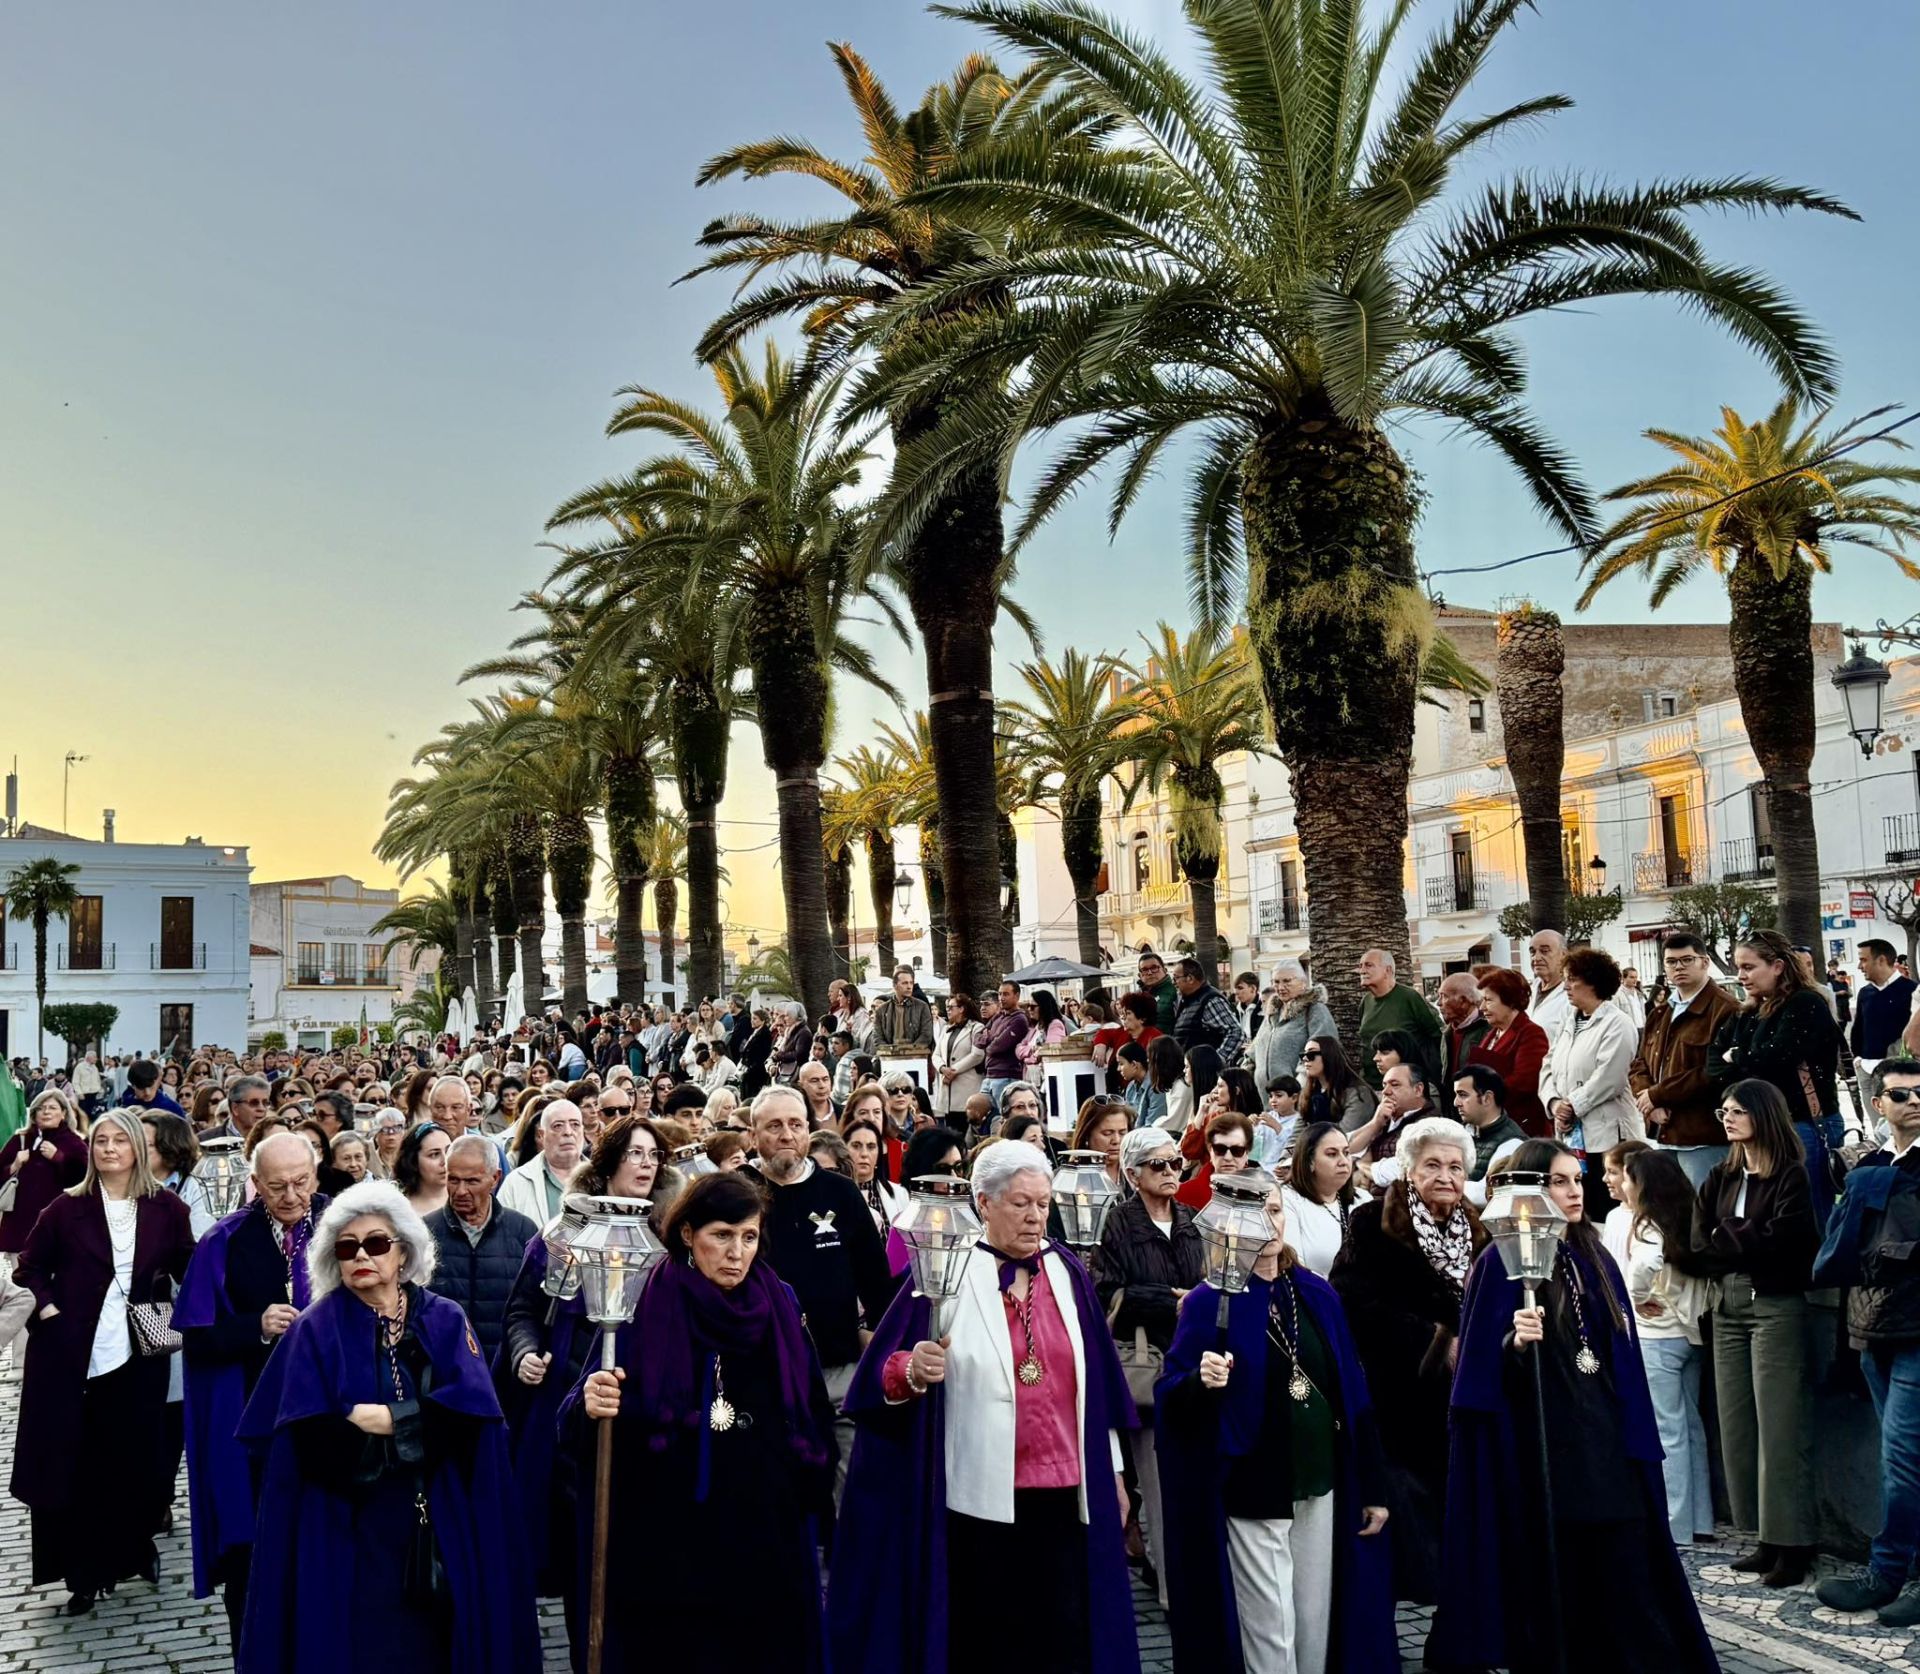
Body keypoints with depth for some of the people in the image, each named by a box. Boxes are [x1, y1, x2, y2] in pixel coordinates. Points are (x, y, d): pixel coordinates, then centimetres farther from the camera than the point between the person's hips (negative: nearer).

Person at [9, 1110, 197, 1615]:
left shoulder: (165, 1208, 1)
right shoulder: (67, 1208, -1)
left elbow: (188, 1268, 7)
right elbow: (30, 1268, 5)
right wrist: (45, 1308, -9)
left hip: (139, 1352, 1)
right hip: (73, 1351, 0)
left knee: (137, 1456, 8)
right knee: (76, 1461, 4)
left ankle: (137, 1548, 28)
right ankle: (85, 1570, 14)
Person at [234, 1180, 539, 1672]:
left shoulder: (445, 1320, 4)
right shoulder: (315, 1330, -1)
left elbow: (471, 1411, -9)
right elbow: (312, 1440, -13)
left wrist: (388, 1419, -17)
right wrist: (421, 1425, -16)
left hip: (439, 1525, 2)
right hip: (348, 1532, -2)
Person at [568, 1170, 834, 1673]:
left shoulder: (780, 1306, 3)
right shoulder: (645, 1306, -6)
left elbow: (812, 1411, 11)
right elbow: (590, 1408, -11)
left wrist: (812, 1491, 4)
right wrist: (591, 1405, -31)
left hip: (766, 1534, 3)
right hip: (668, 1536, -3)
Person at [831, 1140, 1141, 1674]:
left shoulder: (1066, 1272, 7)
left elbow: (1097, 1379, 11)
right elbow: (885, 1375, -11)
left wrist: (1112, 1472, 12)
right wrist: (912, 1373, -32)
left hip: (1063, 1494, 3)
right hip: (981, 1495, -3)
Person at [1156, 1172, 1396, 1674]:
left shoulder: (1317, 1294, 4)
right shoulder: (1210, 1302, -10)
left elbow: (1352, 1391, 7)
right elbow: (1168, 1395, -13)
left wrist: (1372, 1487, 6)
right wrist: (1201, 1382, -35)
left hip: (1320, 1485, 5)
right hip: (1252, 1492, -5)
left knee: (1316, 1629, 12)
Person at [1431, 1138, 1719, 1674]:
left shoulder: (1596, 1260, 11)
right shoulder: (1502, 1263, -8)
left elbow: (1622, 1357, 13)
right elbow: (1484, 1370, -11)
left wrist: (1637, 1442, 10)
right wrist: (1516, 1343, -31)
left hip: (1607, 1442, 5)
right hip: (1540, 1450, -5)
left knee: (1628, 1581, 4)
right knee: (1554, 1585, 1)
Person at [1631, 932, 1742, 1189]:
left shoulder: (1724, 1010, -10)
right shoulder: (1660, 1012, 18)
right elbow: (1639, 1065, 16)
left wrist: (1658, 1095, -14)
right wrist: (1649, 1101, -6)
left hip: (1704, 1138, -8)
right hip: (1663, 1135, 8)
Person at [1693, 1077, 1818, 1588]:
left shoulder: (1791, 1177, -6)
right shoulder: (1720, 1179, 14)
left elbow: (1780, 1240, -16)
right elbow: (1698, 1245, 5)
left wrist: (1724, 1237, -3)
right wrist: (1749, 1244, -10)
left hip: (1776, 1307, -7)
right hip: (1728, 1306, 7)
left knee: (1780, 1427, -5)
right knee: (1738, 1425, 6)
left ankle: (1792, 1544, 0)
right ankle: (1766, 1538, 13)